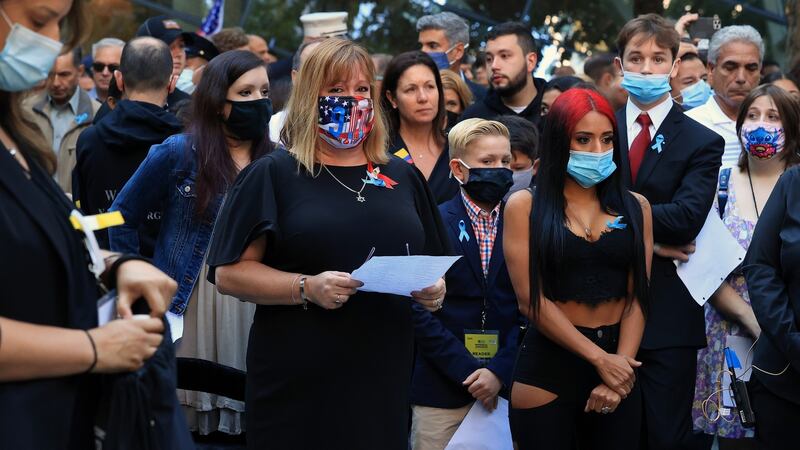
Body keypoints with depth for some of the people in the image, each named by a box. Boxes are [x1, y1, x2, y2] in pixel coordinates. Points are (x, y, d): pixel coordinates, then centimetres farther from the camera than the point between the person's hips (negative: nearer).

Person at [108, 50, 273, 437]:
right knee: (183, 422, 2)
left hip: (257, 310, 3)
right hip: (189, 306, -3)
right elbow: (123, 217, 3)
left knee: (248, 414, 5)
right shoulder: (178, 153, -2)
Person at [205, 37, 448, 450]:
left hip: (385, 380, 4)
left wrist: (434, 291, -3)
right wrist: (307, 288, -19)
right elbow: (229, 273, -6)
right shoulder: (273, 175, 0)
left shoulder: (403, 177, 14)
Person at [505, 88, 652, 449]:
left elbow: (637, 296, 1)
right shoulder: (525, 206, -2)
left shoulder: (634, 208, 7)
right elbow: (530, 299, -8)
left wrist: (619, 370, -12)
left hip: (618, 365, 3)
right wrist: (600, 359, -12)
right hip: (548, 365, -3)